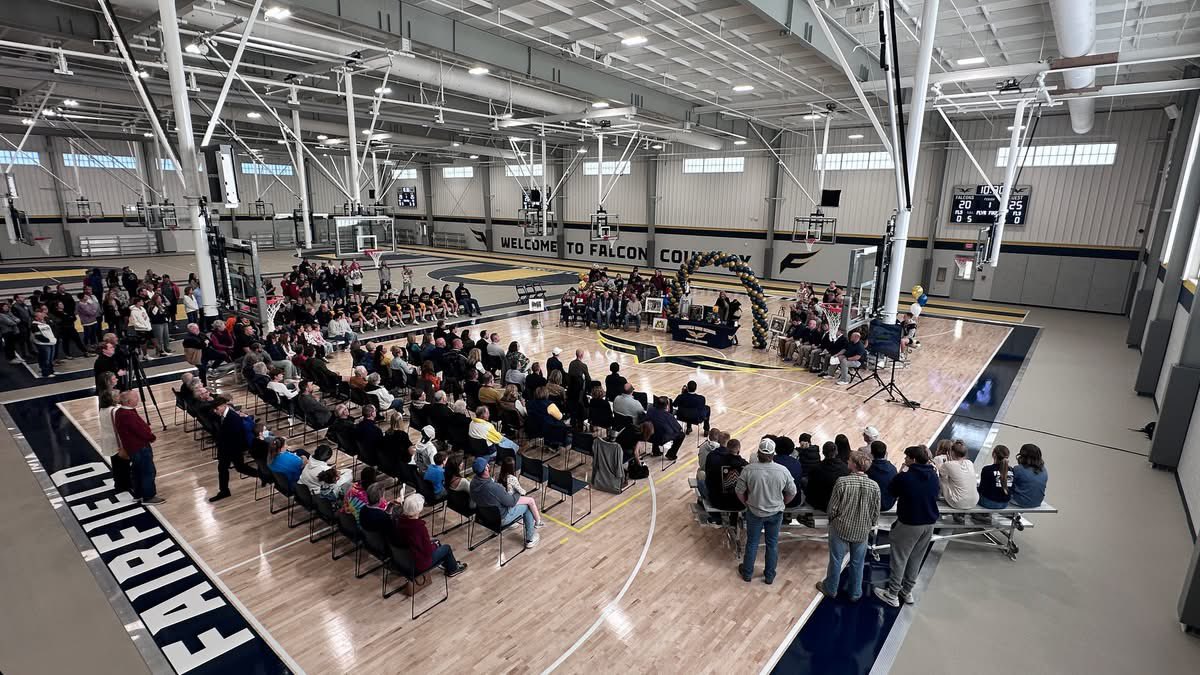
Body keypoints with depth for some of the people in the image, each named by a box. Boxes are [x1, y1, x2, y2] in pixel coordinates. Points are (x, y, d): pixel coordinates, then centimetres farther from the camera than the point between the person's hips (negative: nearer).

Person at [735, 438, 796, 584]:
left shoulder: (748, 470, -21)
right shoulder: (783, 471, -18)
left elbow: (739, 491, -11)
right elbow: (792, 492, -4)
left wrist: (747, 503, 8)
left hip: (754, 512, 0)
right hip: (776, 513, 1)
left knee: (752, 543, 17)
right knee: (772, 544, 18)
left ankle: (747, 573, 33)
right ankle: (769, 576, 32)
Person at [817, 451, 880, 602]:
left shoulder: (842, 481, -22)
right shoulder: (874, 486, -13)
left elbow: (832, 508, -15)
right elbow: (876, 513, -3)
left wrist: (833, 518, 7)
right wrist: (870, 525, 16)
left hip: (841, 528, -2)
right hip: (862, 531, 2)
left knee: (836, 560, 15)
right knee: (857, 563, 20)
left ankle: (830, 589, 33)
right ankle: (855, 593, 35)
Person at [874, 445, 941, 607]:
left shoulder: (905, 477, -19)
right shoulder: (933, 476, -1)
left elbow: (891, 491, -3)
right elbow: (934, 495, 13)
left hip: (909, 523, -6)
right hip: (929, 523, 6)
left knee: (899, 559, 6)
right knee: (916, 559, 17)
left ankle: (892, 595, 14)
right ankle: (907, 592, 30)